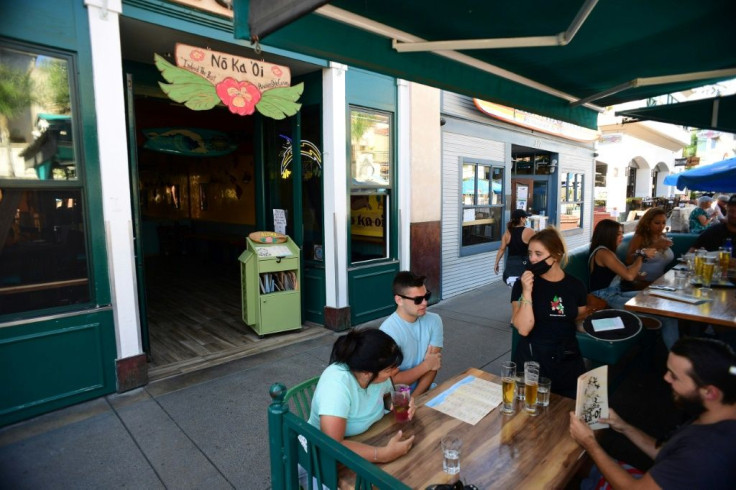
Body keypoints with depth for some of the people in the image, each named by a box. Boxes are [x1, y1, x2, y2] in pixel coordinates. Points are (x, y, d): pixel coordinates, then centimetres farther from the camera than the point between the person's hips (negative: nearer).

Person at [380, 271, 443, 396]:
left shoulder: (434, 321, -4)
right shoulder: (388, 330, -19)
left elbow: (433, 367, -6)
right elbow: (393, 381, -16)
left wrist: (414, 398, -18)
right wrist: (426, 365, -9)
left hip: (425, 390, 4)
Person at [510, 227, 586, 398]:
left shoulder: (575, 285, 1)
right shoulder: (523, 284, -9)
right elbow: (523, 329, -20)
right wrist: (527, 292, -26)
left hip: (569, 361, 3)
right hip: (533, 360, -3)